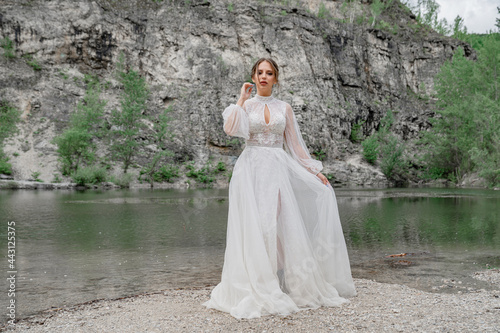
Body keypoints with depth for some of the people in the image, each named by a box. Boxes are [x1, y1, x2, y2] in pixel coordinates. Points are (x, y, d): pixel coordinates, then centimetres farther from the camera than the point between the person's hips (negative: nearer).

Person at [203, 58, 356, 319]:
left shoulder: (284, 108, 13)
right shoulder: (245, 105, 10)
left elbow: (295, 144, 14)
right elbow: (230, 129, -10)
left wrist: (315, 171, 9)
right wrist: (242, 99, -3)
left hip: (278, 170, 1)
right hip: (251, 169, -1)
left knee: (281, 224, -6)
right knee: (254, 226, -8)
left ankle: (286, 285, 4)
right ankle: (258, 288, -1)